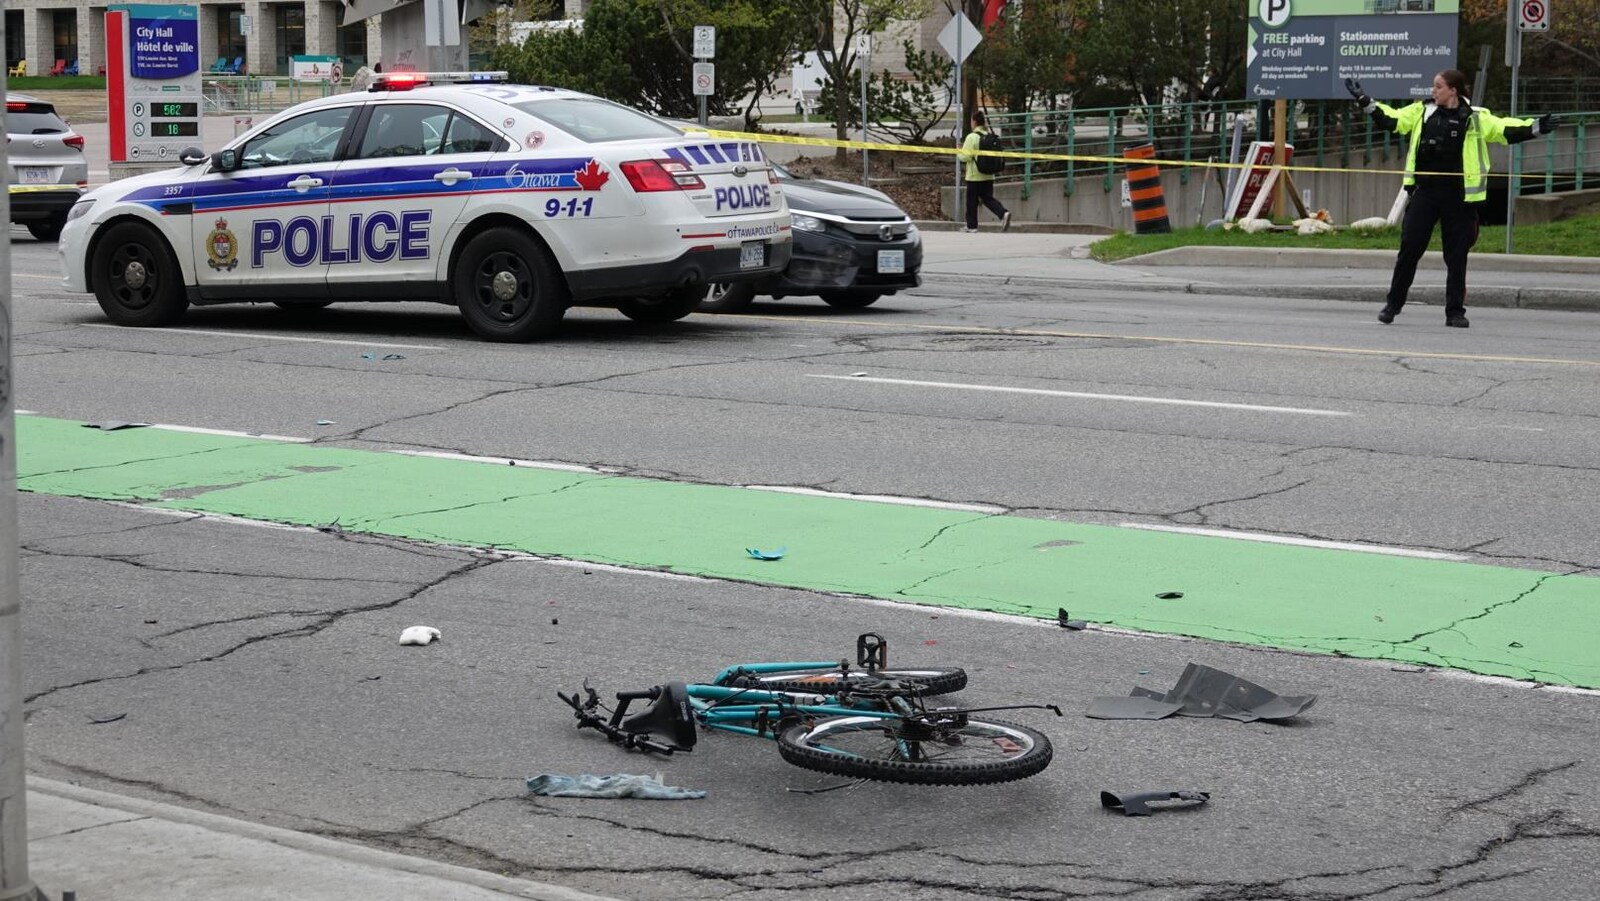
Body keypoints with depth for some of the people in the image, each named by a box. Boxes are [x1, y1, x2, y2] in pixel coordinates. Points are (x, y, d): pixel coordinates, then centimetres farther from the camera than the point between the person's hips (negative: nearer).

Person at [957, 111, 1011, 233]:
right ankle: (1003, 213, -13)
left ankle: (971, 226, 13)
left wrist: (959, 152, 4)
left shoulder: (972, 137, -14)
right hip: (988, 175, 6)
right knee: (988, 198, 10)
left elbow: (965, 156, -18)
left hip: (974, 176, -6)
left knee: (972, 201, 6)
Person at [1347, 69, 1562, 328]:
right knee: (1409, 249, 0)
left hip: (1458, 198, -2)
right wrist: (1364, 101, 5)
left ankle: (1455, 311, 12)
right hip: (1424, 193, 2)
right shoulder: (1423, 112, 8)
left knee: (1457, 255, 3)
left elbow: (1505, 129, -4)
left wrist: (1535, 127, -17)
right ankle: (1393, 304, 11)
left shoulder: (1475, 118, 1)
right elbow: (1390, 119, 10)